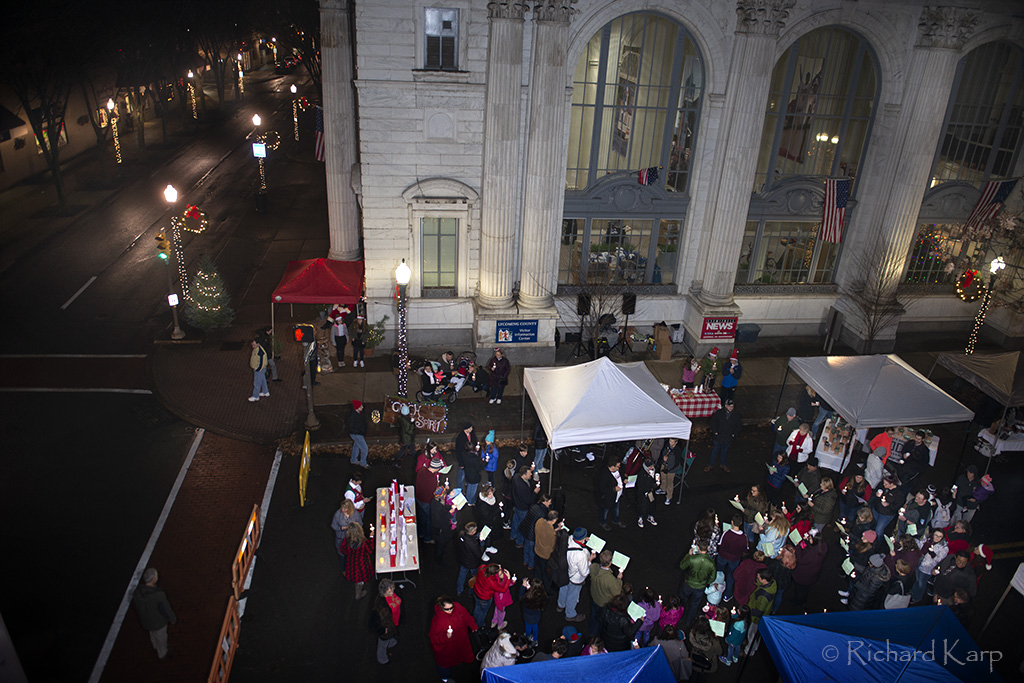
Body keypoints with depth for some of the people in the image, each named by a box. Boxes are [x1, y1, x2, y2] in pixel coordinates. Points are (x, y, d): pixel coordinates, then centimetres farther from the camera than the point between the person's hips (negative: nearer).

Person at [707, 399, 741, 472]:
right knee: (715, 450, 12)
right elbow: (713, 421, -2)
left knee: (724, 451, 20)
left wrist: (734, 434, -1)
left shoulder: (736, 415, -9)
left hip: (728, 438, 1)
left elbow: (739, 425, 5)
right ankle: (710, 464, 27)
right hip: (718, 436, -1)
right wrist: (715, 431, -7)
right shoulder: (719, 412, -12)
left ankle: (722, 464, 40)